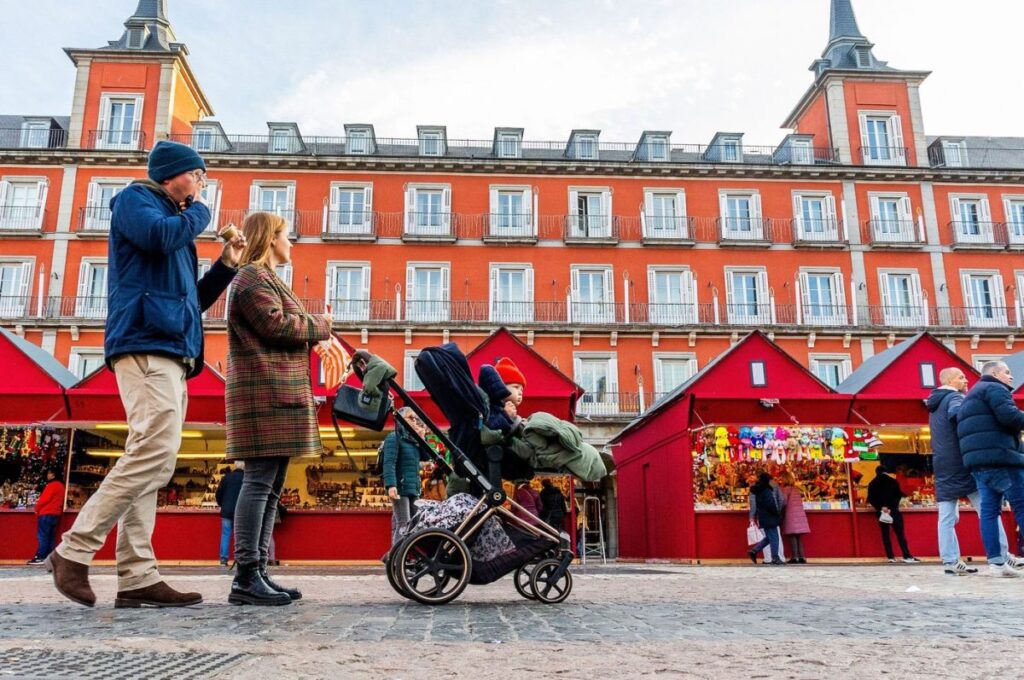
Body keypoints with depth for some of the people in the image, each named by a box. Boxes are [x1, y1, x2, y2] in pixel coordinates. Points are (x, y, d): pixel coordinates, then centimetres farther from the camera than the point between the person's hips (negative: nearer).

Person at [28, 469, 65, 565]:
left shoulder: (51, 485, -12)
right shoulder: (61, 486, 16)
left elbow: (45, 499, -15)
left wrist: (37, 508, -1)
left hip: (46, 514, -9)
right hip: (56, 514, 9)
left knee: (42, 536, -7)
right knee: (51, 536, 8)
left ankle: (40, 557, -9)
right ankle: (49, 557, 6)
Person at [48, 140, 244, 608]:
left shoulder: (176, 224, 31)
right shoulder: (136, 199, 7)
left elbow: (190, 301, 31)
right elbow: (159, 236, -16)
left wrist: (226, 265, 18)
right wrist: (198, 213, 3)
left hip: (170, 351, 10)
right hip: (146, 344, -9)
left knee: (148, 462, 1)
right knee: (155, 455, -20)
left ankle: (137, 577, -1)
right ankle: (74, 551, -10)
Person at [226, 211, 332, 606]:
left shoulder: (265, 278, 28)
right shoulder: (253, 277, -5)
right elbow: (276, 325, -17)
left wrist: (314, 329, 9)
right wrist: (321, 324, -3)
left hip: (279, 392, 11)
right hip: (265, 391, -11)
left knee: (270, 485, 7)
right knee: (260, 480, -13)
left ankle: (257, 572, 10)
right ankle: (246, 578, -12)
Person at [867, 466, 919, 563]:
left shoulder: (872, 484, 4)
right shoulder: (893, 481, 1)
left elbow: (871, 499, -4)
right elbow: (899, 496, -5)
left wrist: (879, 507, -7)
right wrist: (891, 507, -7)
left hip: (881, 512, 1)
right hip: (893, 510, -1)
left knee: (885, 533, 5)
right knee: (900, 533, 1)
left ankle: (891, 557, 1)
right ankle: (907, 556, -3)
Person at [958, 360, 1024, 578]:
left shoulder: (972, 396, 29)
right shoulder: (995, 388, -1)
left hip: (977, 461, 9)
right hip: (999, 458, -9)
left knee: (989, 510, 3)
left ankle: (996, 562, 0)